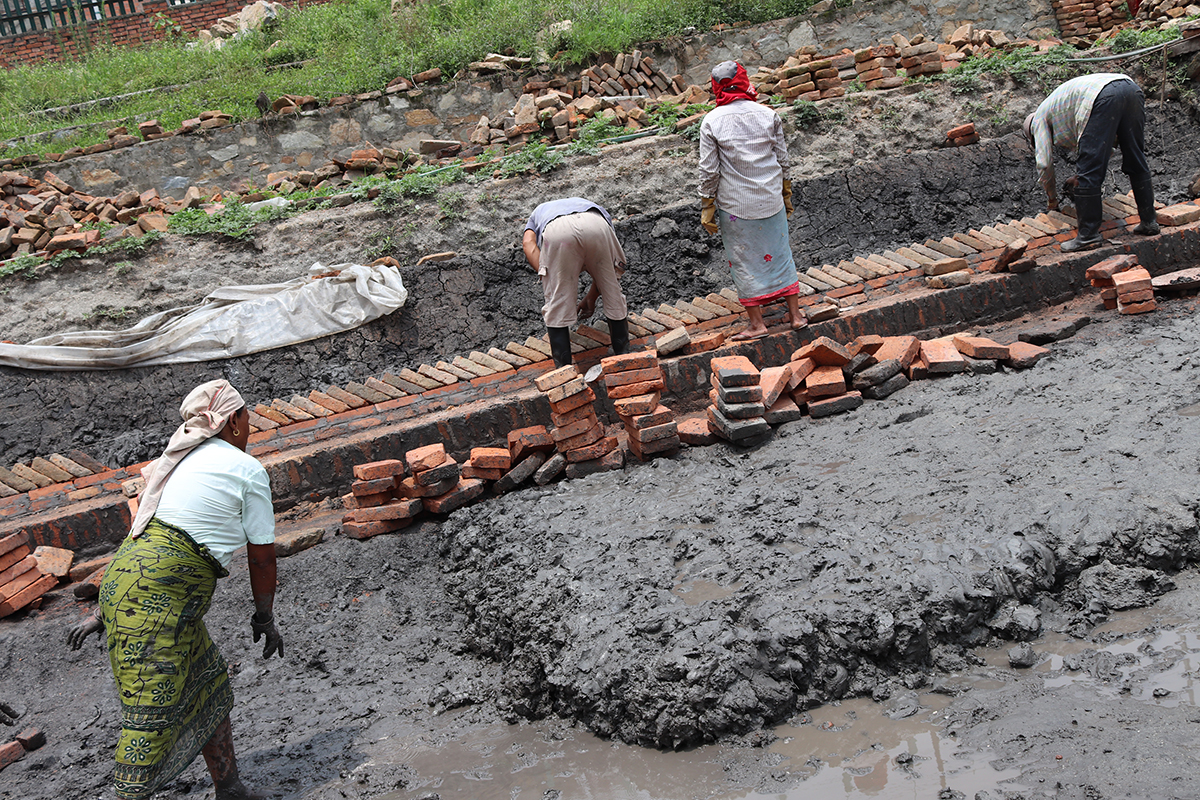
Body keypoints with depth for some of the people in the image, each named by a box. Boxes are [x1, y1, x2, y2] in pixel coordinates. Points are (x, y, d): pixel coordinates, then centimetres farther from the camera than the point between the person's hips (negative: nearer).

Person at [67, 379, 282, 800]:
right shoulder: (247, 469, 0)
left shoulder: (179, 461, 22)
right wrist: (265, 618, 20)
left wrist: (103, 611, 26)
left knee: (209, 683, 18)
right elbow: (262, 556, 7)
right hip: (158, 595, -9)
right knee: (152, 713, -7)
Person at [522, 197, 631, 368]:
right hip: (596, 227, 2)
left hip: (556, 232, -1)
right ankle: (624, 358, 31)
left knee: (557, 305, 11)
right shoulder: (595, 208, 45)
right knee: (613, 296, 22)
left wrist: (546, 277, 12)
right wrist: (591, 297, 43)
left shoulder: (539, 212, 44)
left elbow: (528, 243, 18)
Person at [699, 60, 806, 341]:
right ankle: (795, 313, 20)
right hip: (770, 199, 3)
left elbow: (709, 170, -9)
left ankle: (756, 323, 11)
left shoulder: (711, 122, -10)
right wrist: (785, 193, 18)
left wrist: (707, 207, 0)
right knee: (779, 253, 15)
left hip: (735, 205, -3)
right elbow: (782, 159, 5)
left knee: (743, 259, 7)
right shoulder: (767, 114, -1)